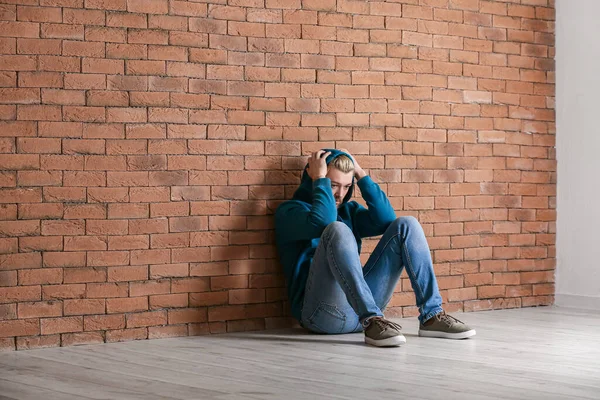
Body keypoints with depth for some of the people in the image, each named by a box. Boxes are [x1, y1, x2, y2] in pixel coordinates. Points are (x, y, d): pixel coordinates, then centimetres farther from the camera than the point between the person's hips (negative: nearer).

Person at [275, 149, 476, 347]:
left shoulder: (349, 210, 24)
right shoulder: (289, 211, 5)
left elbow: (386, 219, 5)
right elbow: (322, 222, -17)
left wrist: (361, 175, 6)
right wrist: (320, 179, -6)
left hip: (363, 302, 6)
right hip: (321, 309, -6)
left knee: (406, 225, -3)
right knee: (338, 230, -30)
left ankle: (431, 316, -14)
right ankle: (371, 320, -39)